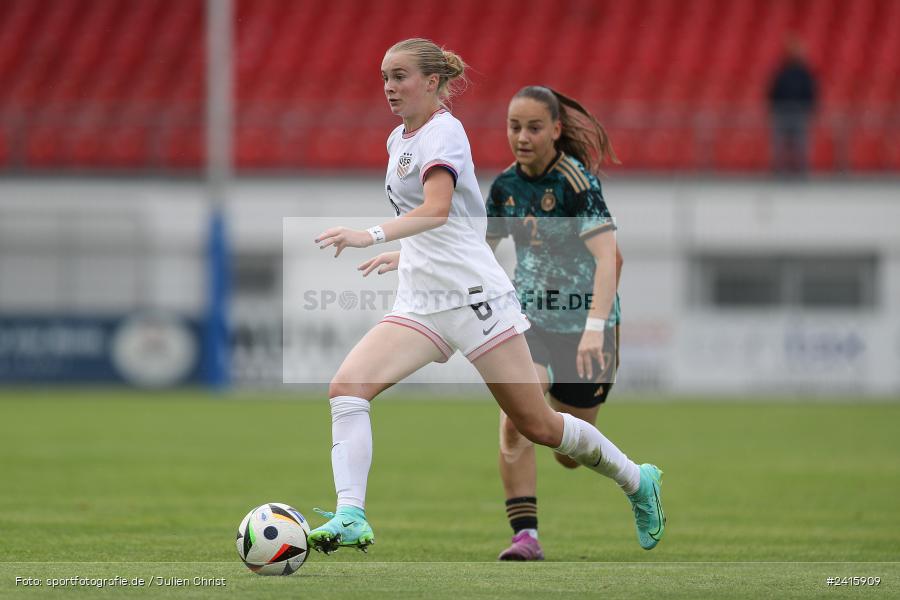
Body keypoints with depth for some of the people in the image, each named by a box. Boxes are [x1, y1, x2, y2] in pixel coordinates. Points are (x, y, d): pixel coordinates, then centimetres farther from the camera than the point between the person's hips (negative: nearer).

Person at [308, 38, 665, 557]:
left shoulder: (443, 131, -11)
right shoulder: (399, 139, 15)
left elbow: (437, 208, -31)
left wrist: (374, 236, -44)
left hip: (474, 295, -8)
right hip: (420, 304, 8)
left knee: (538, 425, 0)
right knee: (347, 385, -17)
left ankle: (637, 481, 22)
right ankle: (351, 517, -24)